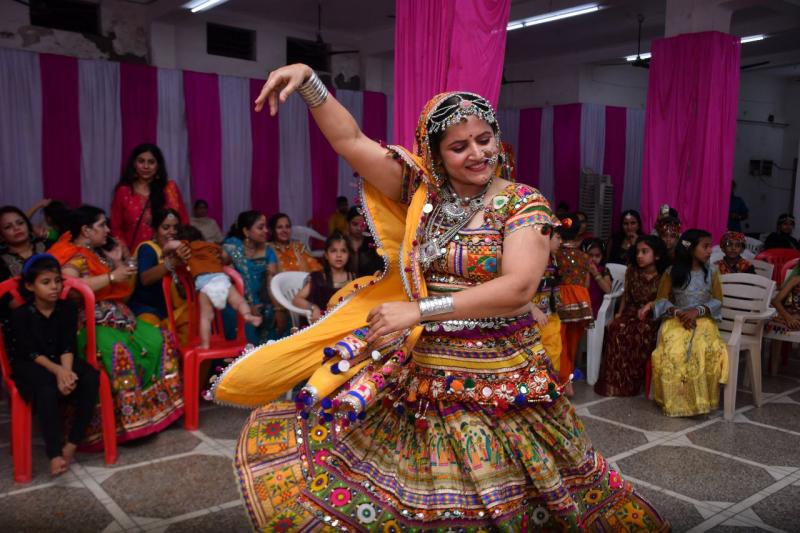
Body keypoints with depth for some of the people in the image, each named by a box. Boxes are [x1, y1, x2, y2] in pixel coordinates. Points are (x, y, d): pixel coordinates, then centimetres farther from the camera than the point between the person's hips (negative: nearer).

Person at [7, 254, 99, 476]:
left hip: (62, 362, 3)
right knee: (47, 391, -35)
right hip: (30, 365, -3)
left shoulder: (68, 308, -1)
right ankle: (54, 454, -32)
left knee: (91, 378, -26)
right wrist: (58, 371, -29)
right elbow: (31, 353, -15)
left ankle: (72, 443, -20)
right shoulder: (21, 314, -10)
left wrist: (67, 370, -25)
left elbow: (68, 346, -6)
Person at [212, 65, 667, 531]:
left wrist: (420, 309, -22)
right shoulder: (423, 191, 3)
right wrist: (309, 81, -11)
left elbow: (517, 287, -20)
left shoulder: (524, 203, -7)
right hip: (415, 376, 4)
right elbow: (351, 141, 1)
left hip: (500, 382, -3)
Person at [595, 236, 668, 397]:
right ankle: (615, 382, -19)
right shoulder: (632, 270, 7)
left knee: (641, 333, -35)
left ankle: (632, 382, -19)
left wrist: (650, 305, -23)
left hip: (653, 317, -3)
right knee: (616, 329, -28)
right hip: (631, 313, 3)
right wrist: (619, 314, 2)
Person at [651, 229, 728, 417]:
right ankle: (674, 400, -19)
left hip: (703, 319, 1)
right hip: (677, 319, -1)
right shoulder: (672, 272, 3)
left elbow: (717, 301, 4)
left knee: (703, 349, -32)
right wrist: (677, 312, -16)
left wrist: (697, 311, -13)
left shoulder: (711, 272, 8)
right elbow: (661, 299, 2)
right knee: (673, 349, -31)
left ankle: (700, 400, -20)